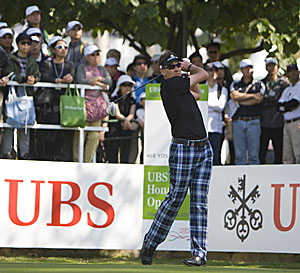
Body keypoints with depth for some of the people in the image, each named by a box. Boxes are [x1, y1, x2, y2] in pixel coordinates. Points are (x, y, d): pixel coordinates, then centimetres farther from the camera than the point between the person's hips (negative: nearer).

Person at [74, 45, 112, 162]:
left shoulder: (101, 69, 19)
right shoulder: (82, 67, 5)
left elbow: (109, 81, 7)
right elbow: (80, 80, -12)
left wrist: (99, 78, -10)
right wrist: (97, 83, -12)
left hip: (98, 103, 4)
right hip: (84, 103, -4)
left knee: (95, 135, -1)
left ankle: (87, 160, 3)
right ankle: (76, 159, -2)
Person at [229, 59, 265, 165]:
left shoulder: (259, 84, 11)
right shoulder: (235, 84, 15)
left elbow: (259, 99, -4)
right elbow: (235, 95, -5)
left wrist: (240, 100, -2)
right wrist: (252, 95, -3)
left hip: (254, 121, -1)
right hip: (238, 121, 1)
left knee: (253, 153, -3)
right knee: (239, 153, -1)